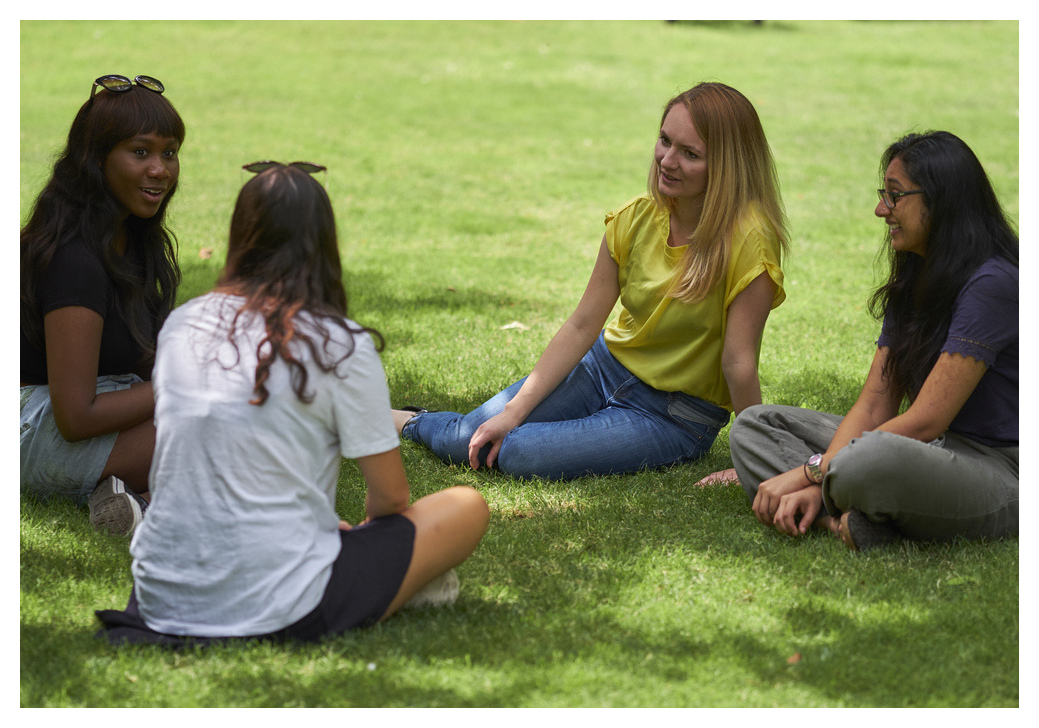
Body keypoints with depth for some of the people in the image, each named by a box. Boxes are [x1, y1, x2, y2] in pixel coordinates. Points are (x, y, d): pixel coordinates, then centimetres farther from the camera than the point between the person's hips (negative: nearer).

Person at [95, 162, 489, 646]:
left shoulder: (180, 326, 6)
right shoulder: (340, 346, -9)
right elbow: (391, 498, -2)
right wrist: (361, 533, 23)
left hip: (162, 601, 5)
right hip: (278, 611, -5)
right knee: (466, 507, 10)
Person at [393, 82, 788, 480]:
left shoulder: (747, 241, -24)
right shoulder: (636, 219, -7)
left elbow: (738, 364, -21)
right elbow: (582, 325, -4)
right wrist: (514, 410, -9)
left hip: (676, 414, -5)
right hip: (606, 363, 5)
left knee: (521, 454, -24)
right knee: (468, 443, -8)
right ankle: (409, 421, 28)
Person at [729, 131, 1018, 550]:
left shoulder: (992, 284, -16)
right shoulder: (911, 287, 13)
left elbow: (924, 421, -20)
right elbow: (873, 406, 6)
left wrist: (809, 472, -18)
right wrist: (815, 485, -11)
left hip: (999, 469, -10)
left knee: (874, 458, -43)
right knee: (754, 424, 4)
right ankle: (850, 518, -19)